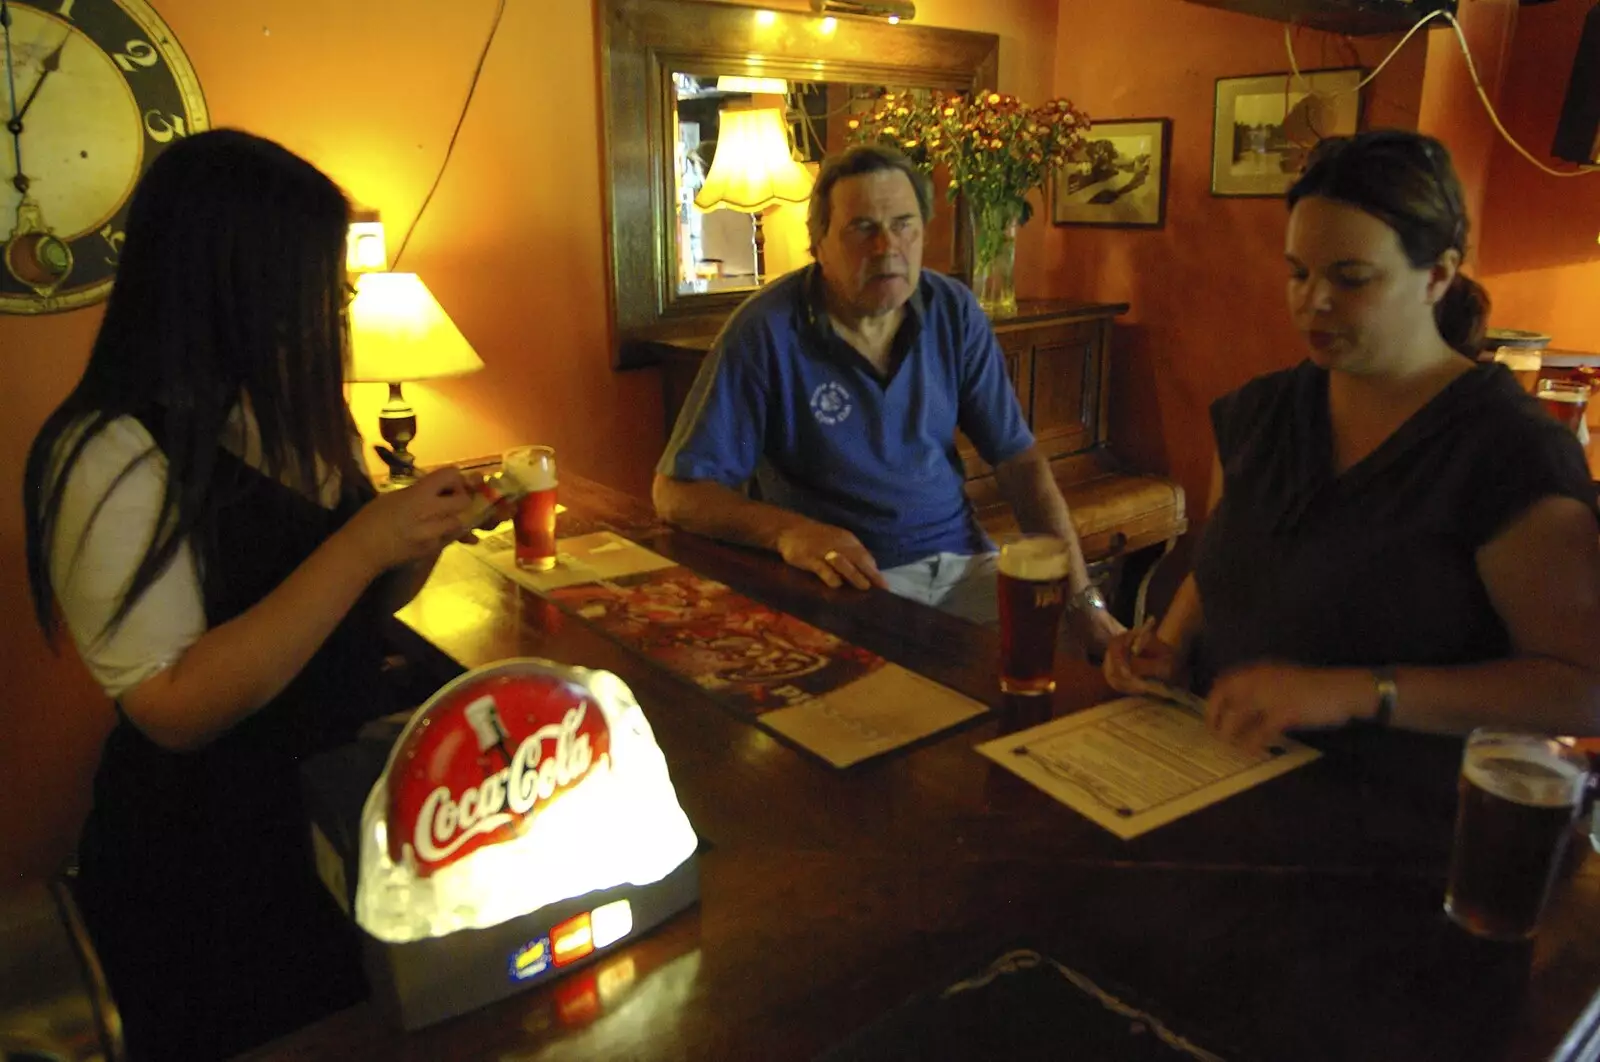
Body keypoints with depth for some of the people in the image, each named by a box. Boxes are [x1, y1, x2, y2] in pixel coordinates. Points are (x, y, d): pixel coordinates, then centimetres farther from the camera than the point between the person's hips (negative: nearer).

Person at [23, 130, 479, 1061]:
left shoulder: (282, 415, 5)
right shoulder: (116, 455, -21)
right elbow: (175, 710, -26)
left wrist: (422, 535, -9)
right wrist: (362, 545, -31)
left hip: (341, 820, 7)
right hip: (209, 875, -7)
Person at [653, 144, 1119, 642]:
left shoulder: (954, 312, 3)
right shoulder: (765, 332, -11)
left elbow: (1018, 459, 4)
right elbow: (677, 491, -10)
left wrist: (1082, 594, -6)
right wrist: (789, 531, -29)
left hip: (962, 559, 5)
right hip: (847, 575, -4)